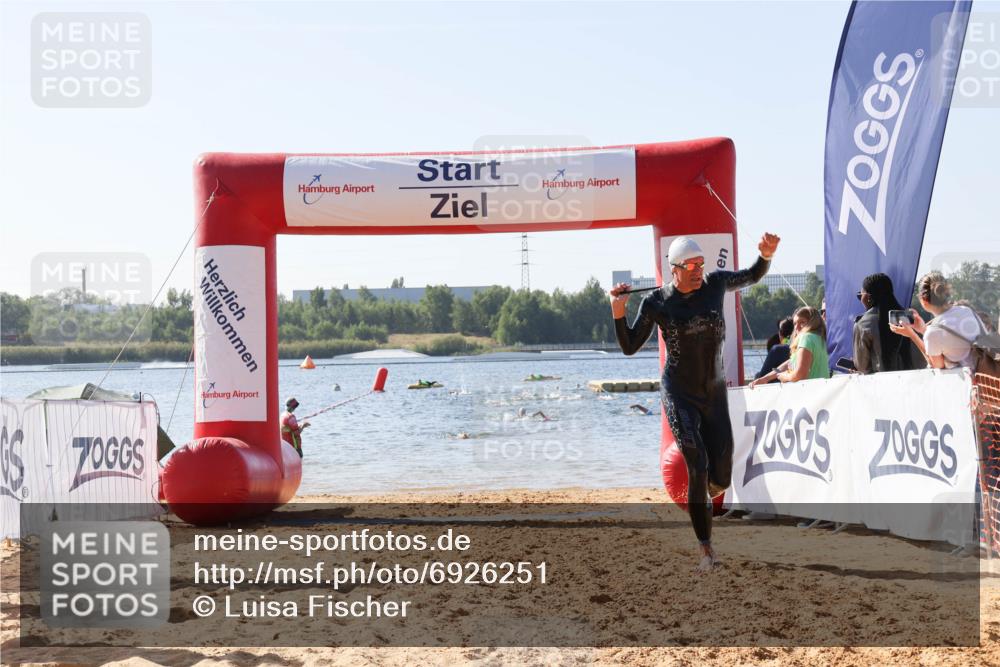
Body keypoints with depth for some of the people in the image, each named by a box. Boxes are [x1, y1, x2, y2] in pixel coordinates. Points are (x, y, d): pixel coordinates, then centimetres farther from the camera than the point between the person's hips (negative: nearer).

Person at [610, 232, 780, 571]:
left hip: (714, 392, 3)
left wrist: (767, 254, -6)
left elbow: (753, 275, 15)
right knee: (697, 467, -18)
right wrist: (618, 313, -18)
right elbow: (629, 347, -2)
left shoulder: (715, 283, -3)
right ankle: (706, 548, -8)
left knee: (720, 479, 1)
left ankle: (703, 498, 40)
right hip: (679, 394, -3)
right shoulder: (655, 302, -8)